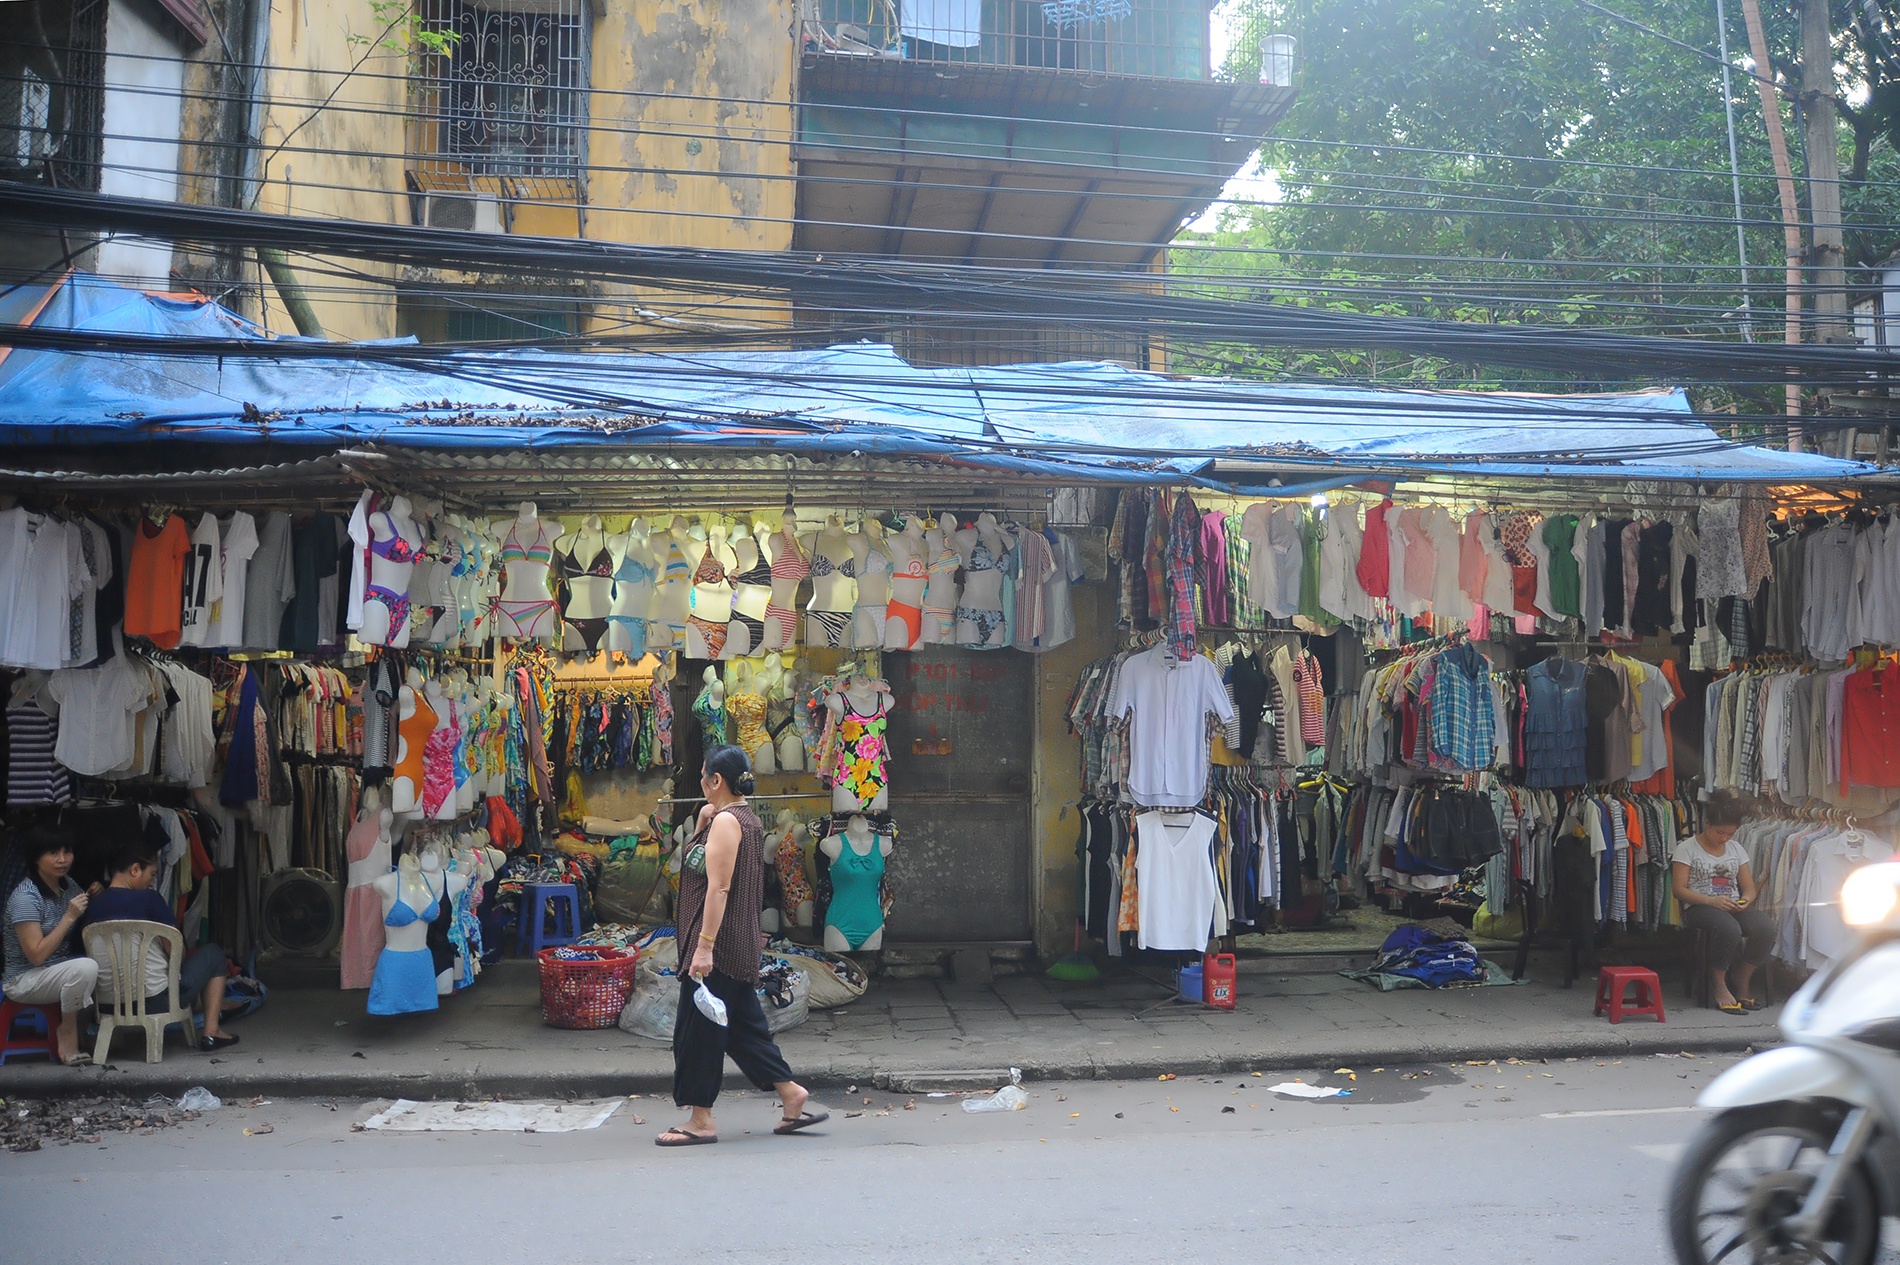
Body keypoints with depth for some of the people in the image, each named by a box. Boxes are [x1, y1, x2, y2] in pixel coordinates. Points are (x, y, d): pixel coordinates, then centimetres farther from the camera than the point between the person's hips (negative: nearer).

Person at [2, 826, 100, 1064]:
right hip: (24, 980, -8)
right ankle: (68, 1033, -11)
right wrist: (69, 916, -24)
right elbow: (36, 955, -23)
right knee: (86, 967, -32)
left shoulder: (68, 885, 3)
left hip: (61, 972, 8)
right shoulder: (25, 897, -19)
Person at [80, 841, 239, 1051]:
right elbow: (174, 949, -9)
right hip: (157, 1000, -7)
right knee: (213, 954, 17)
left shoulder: (90, 908, 2)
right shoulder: (149, 899, -13)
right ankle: (211, 1031, 11)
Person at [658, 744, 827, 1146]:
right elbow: (698, 859, 24)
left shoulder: (726, 821, -16)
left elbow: (718, 887, -23)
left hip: (718, 946, -10)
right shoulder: (747, 819, 14)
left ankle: (701, 1120, 6)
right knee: (743, 1025, 15)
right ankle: (793, 1096, 17)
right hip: (739, 947, 10)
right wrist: (702, 821, 9)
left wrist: (704, 946, -25)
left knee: (697, 1029, -1)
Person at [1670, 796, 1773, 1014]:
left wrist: (1745, 900, -10)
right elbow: (1679, 889, -6)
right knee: (1729, 929, -39)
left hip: (1735, 906, 5)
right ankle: (1719, 986, -17)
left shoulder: (1737, 849, 17)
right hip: (1699, 907, -5)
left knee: (1766, 929, -28)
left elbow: (1749, 888, 16)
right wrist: (1712, 901, -20)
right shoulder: (1687, 849, 1)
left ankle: (1741, 983, -7)